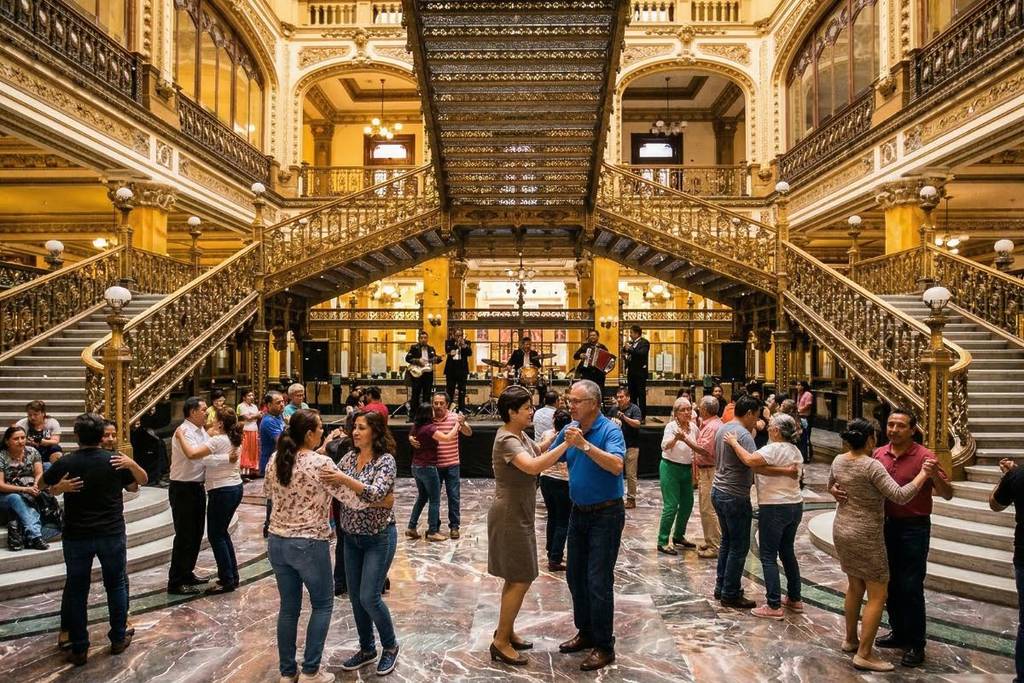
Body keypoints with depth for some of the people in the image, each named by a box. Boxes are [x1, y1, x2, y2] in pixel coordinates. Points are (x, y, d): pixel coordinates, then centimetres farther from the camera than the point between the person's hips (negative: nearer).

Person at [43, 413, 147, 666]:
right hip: (112, 534, 0)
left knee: (76, 590, 11)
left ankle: (79, 648, 17)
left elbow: (44, 483, 14)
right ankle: (119, 639, 23)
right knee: (116, 585, 14)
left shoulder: (65, 463, -8)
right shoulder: (116, 461, -8)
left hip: (76, 537, 0)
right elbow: (141, 481, 8)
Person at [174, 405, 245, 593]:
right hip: (235, 488, 9)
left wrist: (181, 437, -16)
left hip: (222, 492, -9)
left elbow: (192, 454, -28)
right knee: (222, 532, 19)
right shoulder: (232, 439, 8)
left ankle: (227, 580, 7)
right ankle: (232, 576, 24)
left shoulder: (218, 440, -18)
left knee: (216, 535, 2)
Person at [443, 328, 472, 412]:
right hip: (451, 369, 0)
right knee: (449, 390, 3)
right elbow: (447, 350, -12)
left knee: (462, 391, 3)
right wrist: (456, 344, -24)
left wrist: (464, 345, -18)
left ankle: (461, 410, 8)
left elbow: (470, 353, -7)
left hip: (462, 370, 0)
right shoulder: (449, 341, 6)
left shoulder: (466, 342, 7)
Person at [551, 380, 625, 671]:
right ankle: (586, 633, 33)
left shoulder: (610, 430, -17)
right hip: (579, 513, 7)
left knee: (598, 581, -2)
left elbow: (617, 465, -33)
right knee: (575, 576, 15)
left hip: (606, 514, -7)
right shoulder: (570, 429, 1)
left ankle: (604, 647, 13)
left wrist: (584, 444, -37)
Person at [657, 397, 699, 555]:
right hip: (670, 468, -7)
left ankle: (679, 536, 33)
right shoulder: (671, 426, -15)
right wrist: (676, 438, -50)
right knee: (671, 506, -8)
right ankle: (662, 543, 1)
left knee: (687, 504, 14)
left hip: (687, 469, 7)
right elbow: (665, 446, -32)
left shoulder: (693, 427, 4)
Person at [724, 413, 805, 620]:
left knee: (769, 556, -2)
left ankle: (774, 606, 0)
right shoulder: (796, 451, 10)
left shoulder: (774, 449, -18)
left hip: (775, 508, -9)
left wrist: (734, 442, -20)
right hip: (795, 505, 9)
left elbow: (750, 460, -31)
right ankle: (794, 599, 28)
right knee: (787, 552, 20)